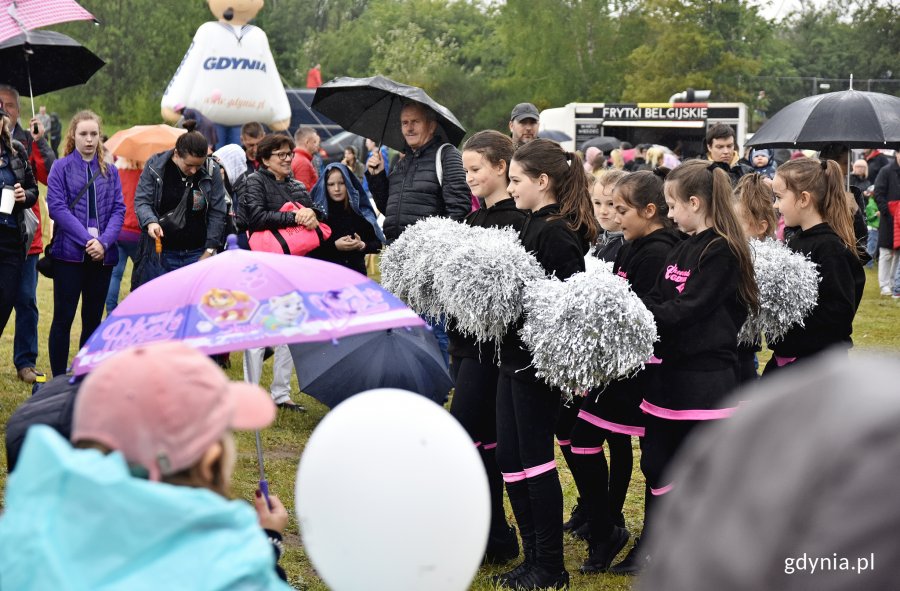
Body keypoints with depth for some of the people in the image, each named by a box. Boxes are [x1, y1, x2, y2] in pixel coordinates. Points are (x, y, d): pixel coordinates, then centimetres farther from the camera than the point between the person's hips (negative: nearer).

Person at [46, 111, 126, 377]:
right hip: (69, 254, -3)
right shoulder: (61, 167, 1)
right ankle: (59, 380, 5)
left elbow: (118, 210, 5)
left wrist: (104, 242, -12)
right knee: (64, 318, -1)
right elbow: (56, 206, -8)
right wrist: (87, 240, -17)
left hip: (102, 255, 3)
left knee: (94, 318, 8)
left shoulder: (110, 171, 11)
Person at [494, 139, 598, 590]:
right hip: (515, 354, 9)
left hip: (539, 358, -9)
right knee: (509, 456, 12)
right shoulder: (534, 226, 13)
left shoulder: (558, 232, -15)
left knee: (535, 457, -1)